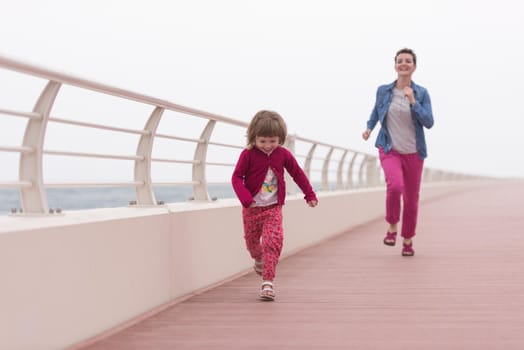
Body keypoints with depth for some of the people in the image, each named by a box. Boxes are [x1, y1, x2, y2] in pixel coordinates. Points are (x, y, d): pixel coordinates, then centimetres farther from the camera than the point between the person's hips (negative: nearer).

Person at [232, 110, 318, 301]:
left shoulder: (283, 154, -3)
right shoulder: (248, 154, -10)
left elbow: (297, 174, 9)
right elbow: (237, 177, -10)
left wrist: (310, 195, 11)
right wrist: (245, 198, -24)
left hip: (273, 208, 0)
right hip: (251, 208, 0)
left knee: (273, 242, -16)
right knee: (251, 241, 16)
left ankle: (267, 282, -15)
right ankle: (259, 260, 50)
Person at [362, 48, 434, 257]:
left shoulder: (421, 93, -3)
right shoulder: (383, 91, 0)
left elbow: (429, 122, -12)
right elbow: (376, 111, 20)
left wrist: (413, 102, -21)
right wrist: (369, 128, 5)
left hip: (413, 152, 1)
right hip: (389, 149, -1)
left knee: (411, 199, 8)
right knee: (395, 185, -28)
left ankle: (408, 240, 29)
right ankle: (392, 226, -3)